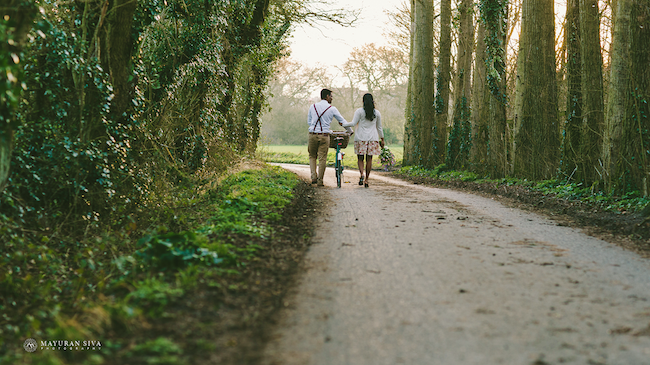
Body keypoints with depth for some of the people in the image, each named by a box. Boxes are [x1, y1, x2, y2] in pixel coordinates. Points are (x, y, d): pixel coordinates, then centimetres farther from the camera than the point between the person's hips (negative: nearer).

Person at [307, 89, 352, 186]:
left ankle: (314, 177, 3)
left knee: (312, 156, 17)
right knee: (322, 158, 5)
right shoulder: (332, 109, 0)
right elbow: (342, 121, 9)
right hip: (324, 136, -2)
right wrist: (350, 130, 23)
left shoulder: (312, 107, 8)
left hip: (313, 135, 2)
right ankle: (320, 180, 8)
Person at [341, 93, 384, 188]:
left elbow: (353, 123, -8)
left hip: (361, 137, -2)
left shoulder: (359, 111, -4)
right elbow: (379, 127, 12)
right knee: (369, 159, 5)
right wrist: (382, 139, 19)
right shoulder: (377, 113, 6)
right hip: (373, 138, 2)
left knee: (360, 158, 6)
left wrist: (343, 124, 8)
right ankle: (366, 179, 5)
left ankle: (362, 175, -17)